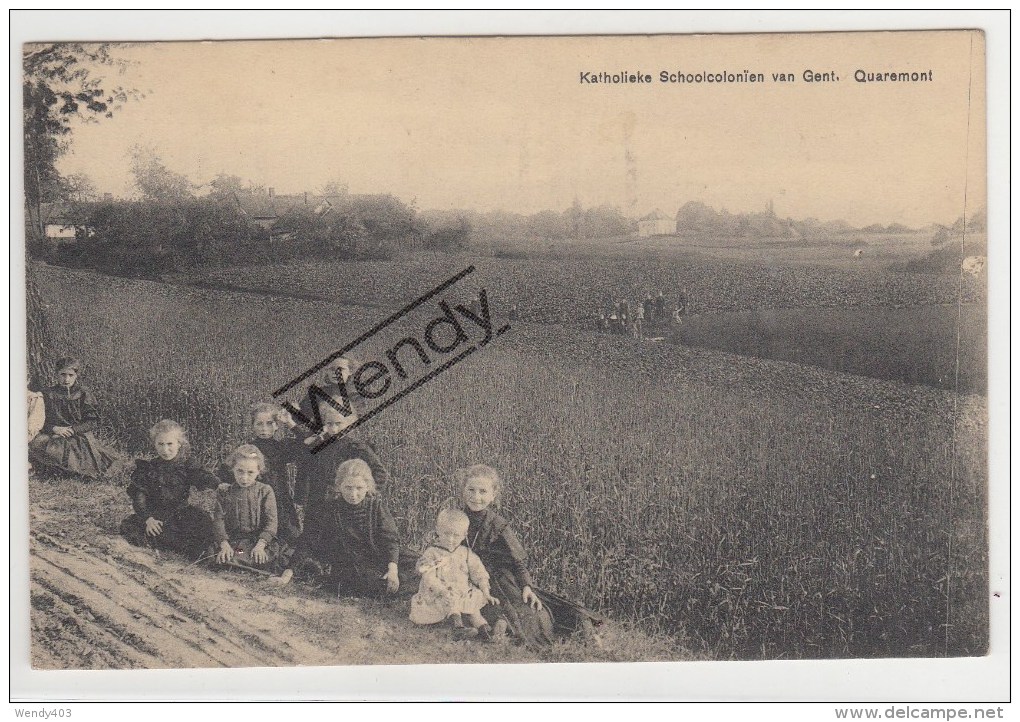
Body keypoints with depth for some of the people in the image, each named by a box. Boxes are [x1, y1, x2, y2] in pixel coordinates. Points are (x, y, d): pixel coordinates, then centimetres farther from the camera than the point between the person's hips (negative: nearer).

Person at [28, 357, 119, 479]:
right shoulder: (48, 394, 7)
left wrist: (73, 429, -14)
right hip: (53, 434, 1)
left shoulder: (84, 394, 4)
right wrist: (54, 428, -16)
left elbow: (93, 421, 0)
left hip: (79, 434, -1)